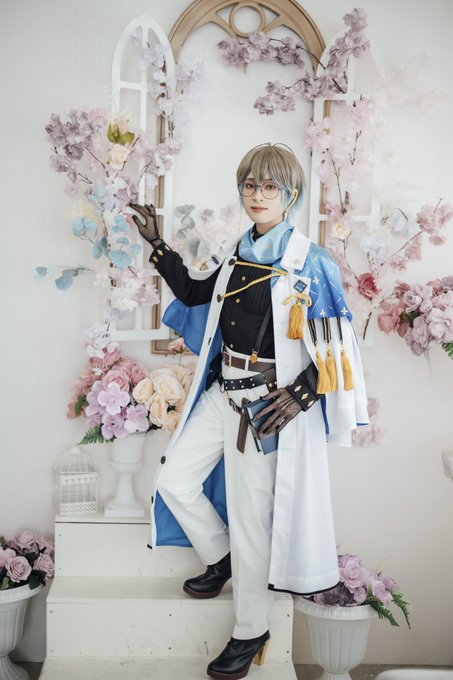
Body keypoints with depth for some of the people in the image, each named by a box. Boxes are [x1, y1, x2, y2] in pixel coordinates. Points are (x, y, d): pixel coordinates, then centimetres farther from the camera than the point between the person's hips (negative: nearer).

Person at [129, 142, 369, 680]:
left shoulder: (309, 263, -11)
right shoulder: (238, 254, 9)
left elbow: (335, 348, -13)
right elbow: (193, 292, 20)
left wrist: (297, 396, -24)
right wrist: (157, 244, 13)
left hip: (270, 403, -7)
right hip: (224, 391, 7)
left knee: (250, 518, 1)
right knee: (175, 478, 10)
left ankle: (251, 634, 21)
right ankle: (220, 557, 37)